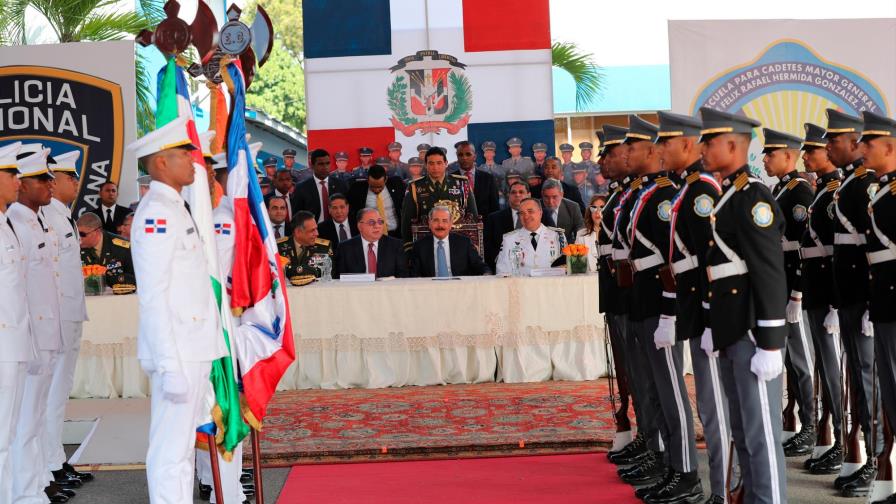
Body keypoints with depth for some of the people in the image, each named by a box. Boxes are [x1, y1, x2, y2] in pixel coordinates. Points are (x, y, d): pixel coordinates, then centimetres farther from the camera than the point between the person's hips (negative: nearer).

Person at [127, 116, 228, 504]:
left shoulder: (176, 208, 17)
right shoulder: (155, 212, -14)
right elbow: (153, 297, -20)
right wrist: (170, 365, -23)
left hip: (193, 351, 10)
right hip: (177, 354, -10)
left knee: (180, 447, 15)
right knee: (171, 453, -5)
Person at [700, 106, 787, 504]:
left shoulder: (752, 197, -14)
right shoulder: (728, 196, 15)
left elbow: (771, 275, -19)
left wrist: (770, 346, -21)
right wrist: (714, 327, 19)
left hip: (753, 334, -10)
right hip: (731, 333, 10)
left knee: (761, 433, -5)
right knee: (742, 431, 15)